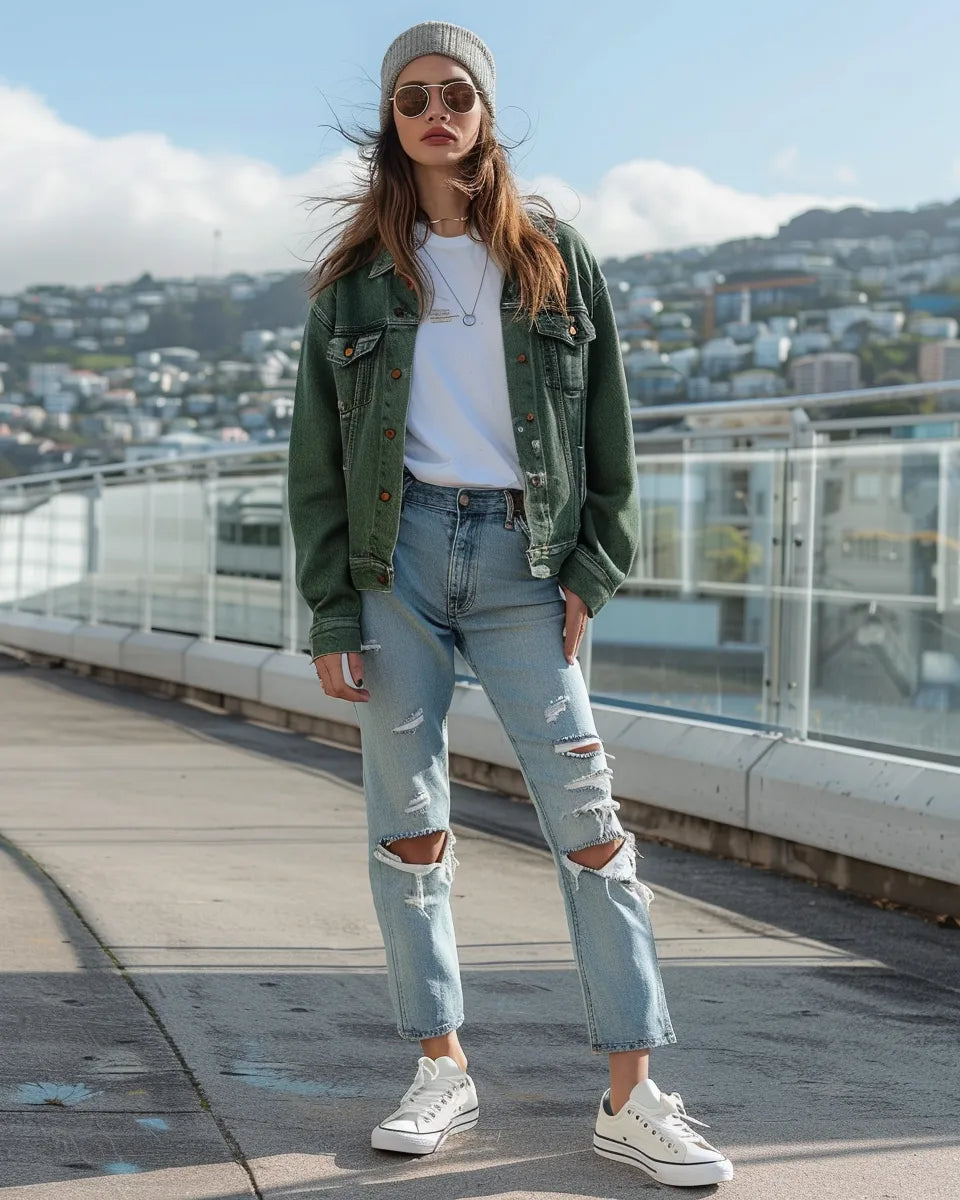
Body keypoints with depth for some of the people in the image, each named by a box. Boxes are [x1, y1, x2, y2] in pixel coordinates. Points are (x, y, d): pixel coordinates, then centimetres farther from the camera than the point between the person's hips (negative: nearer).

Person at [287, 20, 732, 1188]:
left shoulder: (554, 258, 8)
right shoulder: (357, 276, 8)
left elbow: (608, 429, 8)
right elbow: (317, 461, 6)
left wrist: (592, 570, -2)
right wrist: (330, 617, -1)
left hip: (522, 558, -1)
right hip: (398, 554, 1)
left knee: (588, 820, -6)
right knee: (407, 822, 4)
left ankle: (631, 1097, -2)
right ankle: (441, 1070, 16)